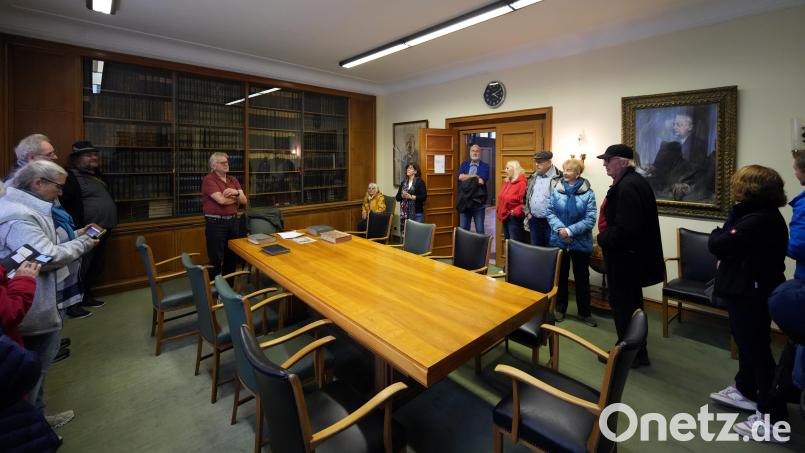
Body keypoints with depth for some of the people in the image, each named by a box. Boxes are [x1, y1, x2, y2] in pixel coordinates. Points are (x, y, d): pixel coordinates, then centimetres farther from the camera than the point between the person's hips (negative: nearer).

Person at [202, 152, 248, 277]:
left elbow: (244, 201, 5)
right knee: (216, 259, 2)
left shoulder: (233, 180, 12)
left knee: (232, 257, 13)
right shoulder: (209, 180, -8)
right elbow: (222, 200, -20)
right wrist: (236, 198, -2)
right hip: (215, 223, -6)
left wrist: (236, 193, -15)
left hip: (233, 221, 6)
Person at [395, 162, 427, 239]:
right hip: (405, 213, 5)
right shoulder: (403, 182, 13)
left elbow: (424, 197, -11)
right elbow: (397, 197, 12)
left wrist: (411, 196, -18)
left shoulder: (420, 182, -3)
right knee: (405, 233, 4)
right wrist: (402, 195, -9)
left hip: (417, 213, -5)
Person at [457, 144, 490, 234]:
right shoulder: (464, 164, 11)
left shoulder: (485, 166, 1)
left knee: (480, 230, 4)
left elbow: (482, 181, -16)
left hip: (479, 202, -3)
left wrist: (467, 178, -7)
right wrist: (475, 176, -8)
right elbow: (460, 177, -8)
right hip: (465, 202, 3)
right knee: (463, 229, 9)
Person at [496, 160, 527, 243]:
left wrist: (516, 212, -20)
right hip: (505, 216, 9)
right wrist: (500, 210, 12)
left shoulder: (521, 183, -13)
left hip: (514, 218, -9)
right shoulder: (506, 181, 14)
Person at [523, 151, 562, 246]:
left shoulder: (558, 178, -13)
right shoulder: (533, 177, 10)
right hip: (534, 221, 6)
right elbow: (526, 196, 17)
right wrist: (527, 212, 9)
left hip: (550, 221, -6)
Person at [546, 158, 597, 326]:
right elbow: (550, 212, -3)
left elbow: (590, 219, -13)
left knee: (582, 278, 11)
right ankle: (560, 309, 30)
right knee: (560, 276, 14)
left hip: (581, 242, -2)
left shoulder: (588, 193, -8)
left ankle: (584, 312, 27)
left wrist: (570, 231, -21)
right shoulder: (556, 190, -1)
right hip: (558, 241, 2)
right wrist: (559, 229, -19)